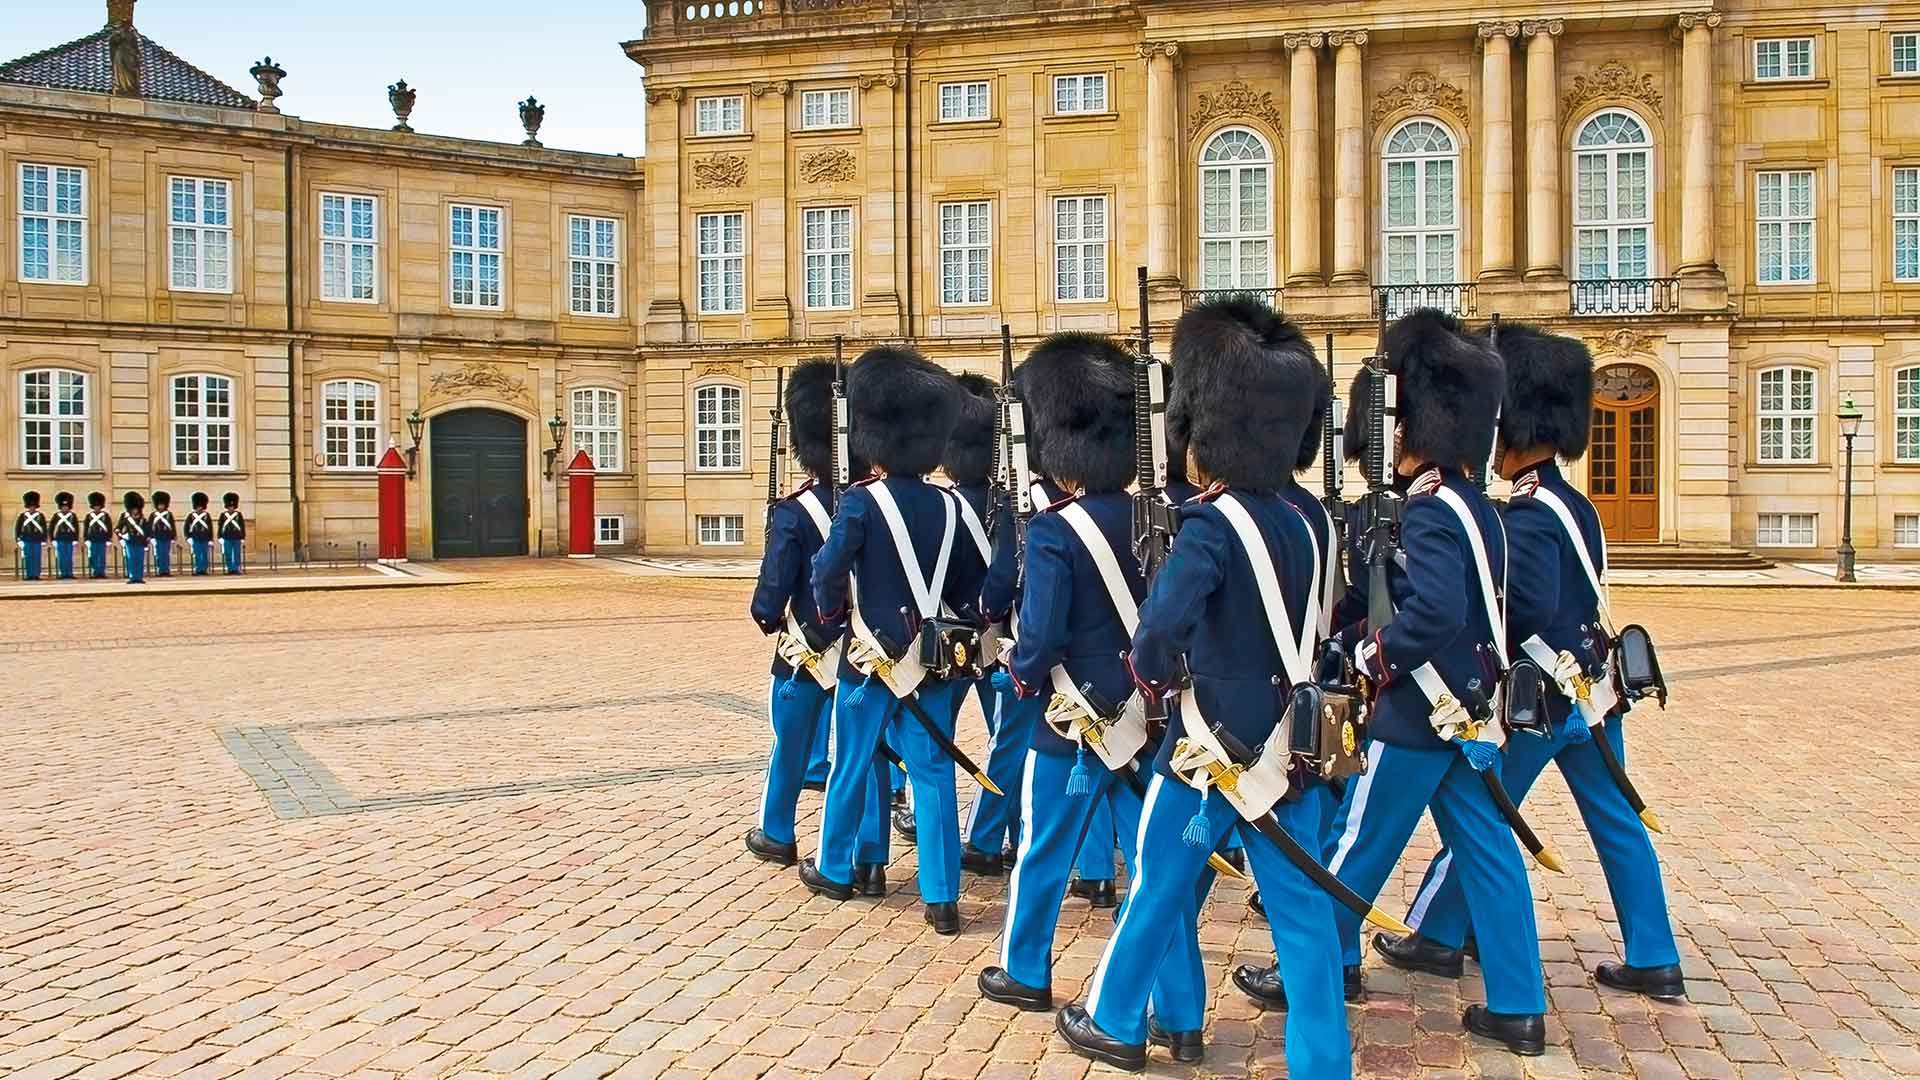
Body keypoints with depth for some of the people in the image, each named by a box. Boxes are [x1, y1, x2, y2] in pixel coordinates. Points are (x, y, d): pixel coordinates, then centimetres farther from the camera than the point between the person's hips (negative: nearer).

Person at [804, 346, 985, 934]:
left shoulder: (862, 501, -13)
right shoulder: (949, 506, 1)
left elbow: (827, 574, -14)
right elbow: (971, 587, 6)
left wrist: (832, 612, 5)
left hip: (871, 658, -3)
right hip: (932, 661, 3)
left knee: (852, 765, 13)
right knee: (933, 773, 6)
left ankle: (834, 869, 31)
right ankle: (942, 896, 7)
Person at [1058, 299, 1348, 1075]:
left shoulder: (1210, 524, -16)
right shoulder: (1296, 523, 8)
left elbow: (1163, 621, -28)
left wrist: (1151, 675, -10)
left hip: (1215, 741, -6)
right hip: (1289, 740, 7)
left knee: (1159, 883, 11)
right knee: (1301, 905, 9)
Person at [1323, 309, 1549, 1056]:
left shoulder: (1428, 513, -19)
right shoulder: (1476, 506, 10)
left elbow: (1435, 610, -32)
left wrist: (1374, 655, -17)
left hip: (1420, 714, -9)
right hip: (1469, 710, 9)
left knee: (1355, 847, 7)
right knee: (1489, 853, 11)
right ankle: (1518, 1007, 18)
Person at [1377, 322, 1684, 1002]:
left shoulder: (1527, 516, -20)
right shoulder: (1573, 503, 10)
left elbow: (1527, 613, -28)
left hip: (1546, 697, -9)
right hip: (1593, 688, 9)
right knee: (1618, 823, 13)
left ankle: (1436, 937, 18)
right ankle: (1655, 962, 20)